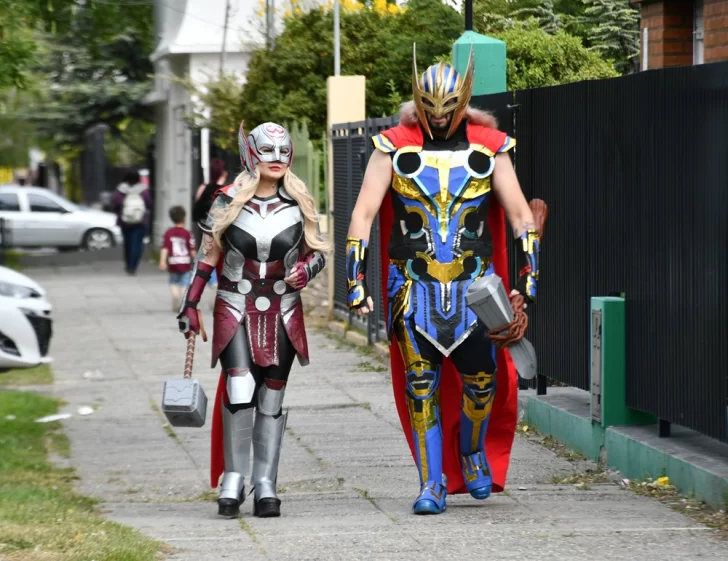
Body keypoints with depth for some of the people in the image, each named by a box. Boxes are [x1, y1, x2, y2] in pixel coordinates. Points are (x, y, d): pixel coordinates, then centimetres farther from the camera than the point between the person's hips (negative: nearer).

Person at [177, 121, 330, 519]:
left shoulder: (299, 203, 3)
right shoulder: (227, 203, -2)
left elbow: (318, 250, 12)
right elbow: (207, 258, 5)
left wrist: (307, 268, -11)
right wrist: (190, 306, 3)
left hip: (283, 314, 2)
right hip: (235, 311, -2)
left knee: (271, 400, 5)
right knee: (239, 392, -17)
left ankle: (265, 486, 10)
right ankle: (233, 478, -4)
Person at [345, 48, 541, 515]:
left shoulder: (489, 147, 2)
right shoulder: (395, 147, -1)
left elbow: (521, 214, 5)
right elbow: (363, 214, -1)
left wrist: (528, 278, -1)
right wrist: (356, 282, -6)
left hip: (474, 283, 1)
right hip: (413, 284, -1)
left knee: (483, 378, -2)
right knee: (420, 383, -2)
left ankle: (473, 450, 27)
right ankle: (433, 482, 5)